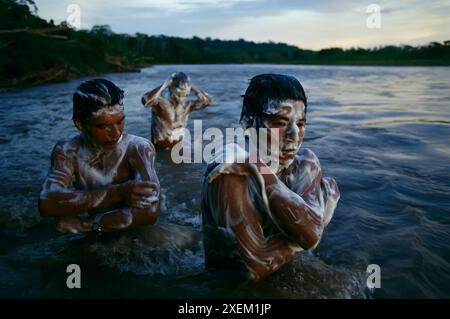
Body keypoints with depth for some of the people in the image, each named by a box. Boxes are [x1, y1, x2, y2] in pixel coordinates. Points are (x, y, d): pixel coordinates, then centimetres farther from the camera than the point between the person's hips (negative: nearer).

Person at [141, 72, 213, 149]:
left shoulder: (187, 105, -3)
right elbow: (146, 101, -39)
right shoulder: (160, 103, -16)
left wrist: (191, 86, -12)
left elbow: (208, 100, -11)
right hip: (159, 151, -4)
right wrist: (165, 85, -28)